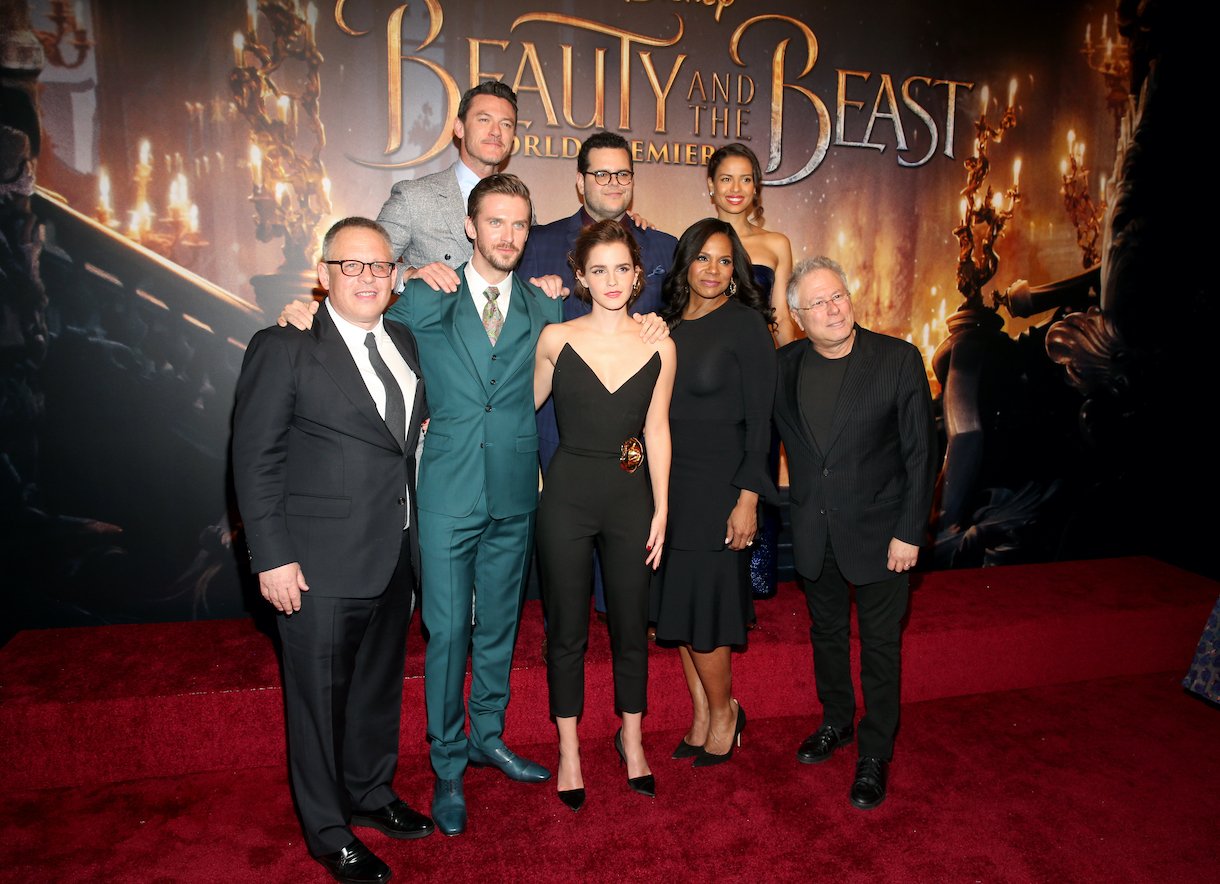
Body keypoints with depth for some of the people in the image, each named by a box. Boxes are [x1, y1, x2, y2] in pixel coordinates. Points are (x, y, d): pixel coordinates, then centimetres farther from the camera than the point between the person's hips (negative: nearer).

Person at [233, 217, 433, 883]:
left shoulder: (403, 342, 9)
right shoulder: (284, 347, -10)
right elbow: (255, 458, -11)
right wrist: (272, 557, -15)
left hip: (395, 554, 6)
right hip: (321, 563, -6)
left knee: (381, 682, 21)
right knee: (321, 696, 9)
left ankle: (371, 793, 43)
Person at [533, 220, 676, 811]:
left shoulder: (659, 346, 0)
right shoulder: (556, 339, -4)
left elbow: (657, 431, 3)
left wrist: (661, 510, 2)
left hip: (631, 496, 1)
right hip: (567, 496, -1)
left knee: (631, 627, 13)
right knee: (566, 630, 10)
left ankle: (631, 737, 36)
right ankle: (569, 749, 29)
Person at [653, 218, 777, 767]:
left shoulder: (746, 324, -7)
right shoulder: (667, 325, 9)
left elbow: (760, 418, -10)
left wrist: (748, 497, -14)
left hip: (718, 485, -6)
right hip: (668, 481, 6)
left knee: (702, 604, -1)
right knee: (678, 602, 11)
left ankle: (725, 711, 24)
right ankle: (702, 715, 28)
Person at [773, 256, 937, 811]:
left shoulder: (898, 359, -13)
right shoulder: (784, 366, -4)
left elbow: (921, 452, -11)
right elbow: (767, 436, 10)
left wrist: (909, 532, -12)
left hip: (878, 530, -3)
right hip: (813, 531, 4)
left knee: (880, 644, 9)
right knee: (826, 633, 20)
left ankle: (875, 753, 27)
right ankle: (836, 722, 42)